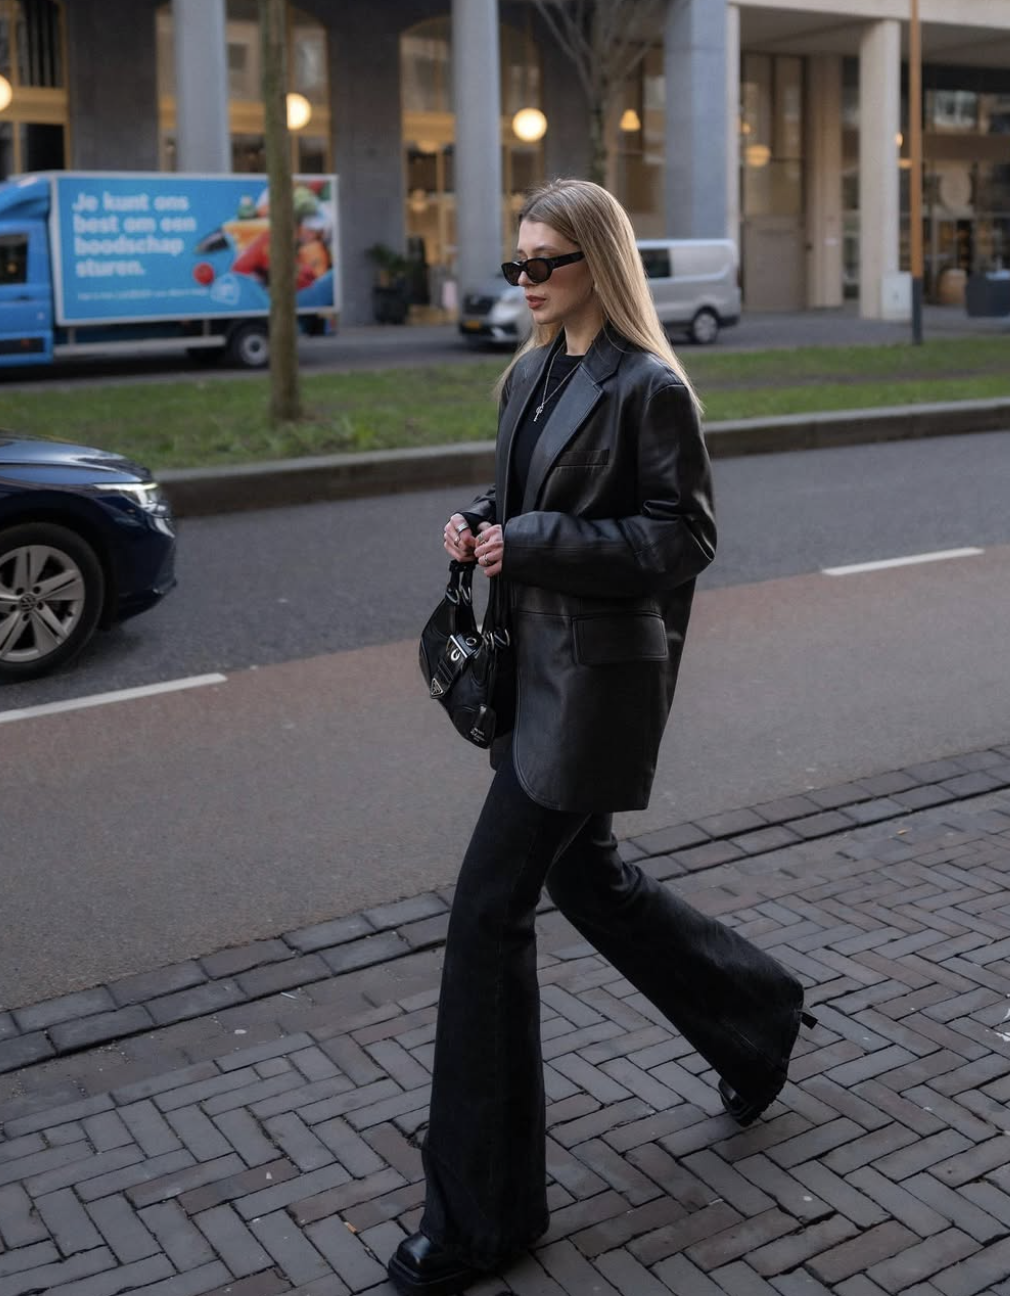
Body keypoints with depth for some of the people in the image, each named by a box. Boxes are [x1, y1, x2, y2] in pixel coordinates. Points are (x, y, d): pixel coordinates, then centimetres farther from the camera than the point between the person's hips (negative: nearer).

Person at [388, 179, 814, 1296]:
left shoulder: (650, 388, -12)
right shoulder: (532, 375, 12)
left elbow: (684, 537, -15)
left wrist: (535, 545, -20)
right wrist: (479, 523, 0)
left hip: (598, 672, -9)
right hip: (535, 661, 9)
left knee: (490, 904, -7)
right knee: (582, 875, 20)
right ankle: (754, 1014, 45)